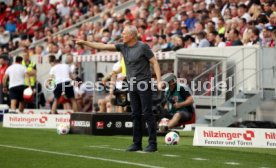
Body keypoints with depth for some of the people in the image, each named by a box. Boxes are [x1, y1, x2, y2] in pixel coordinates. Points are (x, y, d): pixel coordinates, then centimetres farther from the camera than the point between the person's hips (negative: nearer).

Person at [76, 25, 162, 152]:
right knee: (135, 115, 7)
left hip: (144, 84, -6)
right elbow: (103, 46, 7)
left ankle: (152, 144, -4)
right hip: (132, 85, 6)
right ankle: (137, 143, 11)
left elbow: (154, 62, -8)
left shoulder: (142, 47, -9)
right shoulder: (123, 47, 8)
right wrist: (84, 42, 3)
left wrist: (158, 81, -16)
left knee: (147, 114, -6)